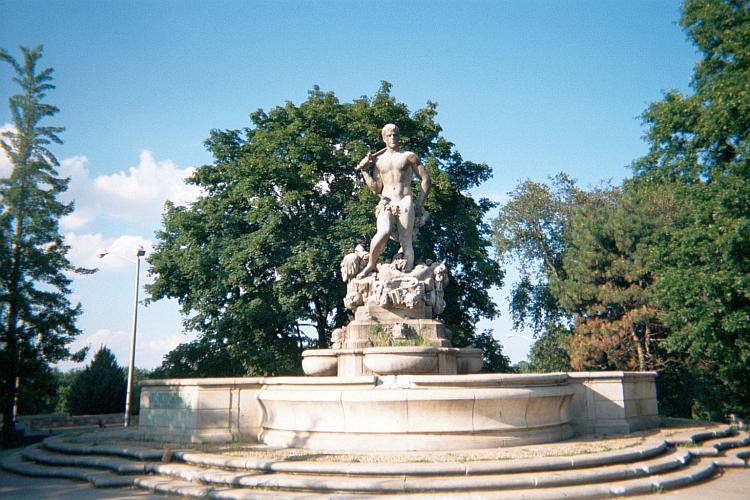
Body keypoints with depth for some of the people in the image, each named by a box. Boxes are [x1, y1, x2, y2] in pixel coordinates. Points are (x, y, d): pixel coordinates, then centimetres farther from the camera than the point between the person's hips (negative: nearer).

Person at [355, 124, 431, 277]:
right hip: (386, 203, 1)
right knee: (383, 232, -28)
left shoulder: (408, 156, 9)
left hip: (405, 203, -1)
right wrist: (364, 170, 5)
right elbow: (376, 189, 13)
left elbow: (426, 179, 7)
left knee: (406, 243, -9)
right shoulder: (378, 160, 17)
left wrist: (420, 204, 0)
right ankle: (371, 264, -10)